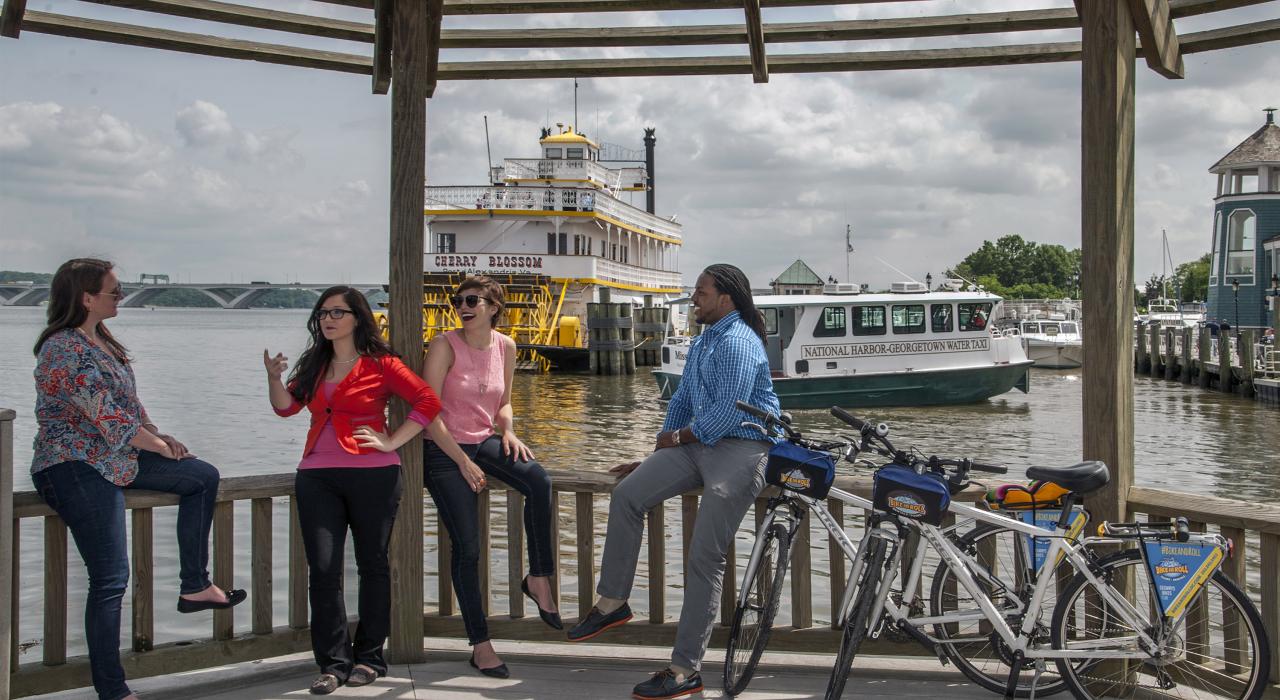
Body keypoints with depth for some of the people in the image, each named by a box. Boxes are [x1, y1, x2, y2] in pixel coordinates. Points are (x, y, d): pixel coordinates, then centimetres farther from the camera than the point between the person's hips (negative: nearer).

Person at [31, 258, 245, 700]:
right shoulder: (64, 349, -18)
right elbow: (108, 419, -20)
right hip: (75, 467, -10)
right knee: (111, 579, -10)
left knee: (204, 477, 11)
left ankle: (194, 587, 12)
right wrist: (159, 446, -8)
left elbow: (129, 404, 19)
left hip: (115, 456, 10)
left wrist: (158, 435, 4)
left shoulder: (102, 342, 12)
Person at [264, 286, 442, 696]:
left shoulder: (380, 364, -1)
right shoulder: (315, 364, 16)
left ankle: (369, 657, 17)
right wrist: (274, 378, -10)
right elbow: (287, 406, 8)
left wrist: (392, 442, -8)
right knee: (323, 568, -4)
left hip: (372, 475, -4)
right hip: (317, 476, 4)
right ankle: (334, 663, 2)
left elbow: (428, 402, -6)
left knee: (372, 565, 5)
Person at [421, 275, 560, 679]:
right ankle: (480, 645, 6)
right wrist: (463, 462, -17)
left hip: (484, 441, 4)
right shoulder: (445, 345, -12)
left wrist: (508, 431, -6)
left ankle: (539, 579, -10)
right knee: (467, 547, -6)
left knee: (538, 482, -27)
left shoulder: (505, 347, 3)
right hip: (444, 450, -4)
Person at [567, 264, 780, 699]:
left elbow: (728, 413, -21)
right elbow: (683, 399, 23)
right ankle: (612, 603, 4)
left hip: (741, 448, -9)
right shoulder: (703, 341, 20)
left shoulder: (738, 342, -13)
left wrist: (678, 437, -6)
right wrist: (657, 459, 18)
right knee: (626, 496, -7)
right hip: (699, 443, 9)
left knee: (705, 558, -13)